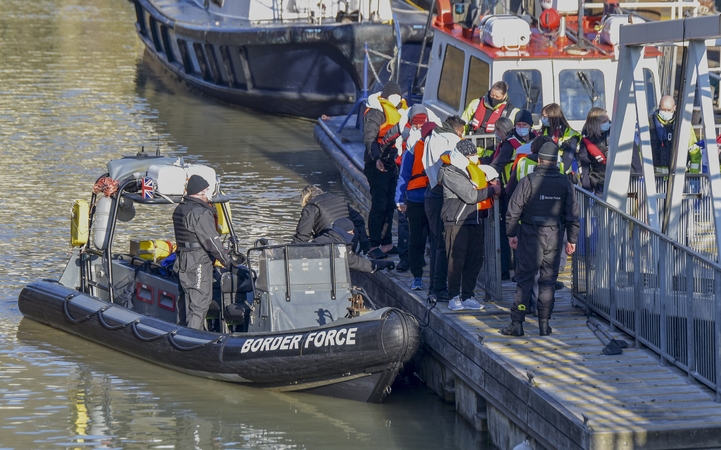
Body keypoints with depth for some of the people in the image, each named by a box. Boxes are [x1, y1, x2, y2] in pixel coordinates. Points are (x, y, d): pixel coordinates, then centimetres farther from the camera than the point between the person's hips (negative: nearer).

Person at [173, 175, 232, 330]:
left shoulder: (179, 210, 12)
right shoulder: (201, 213, -17)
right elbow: (212, 242, -17)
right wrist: (228, 262, -6)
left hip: (182, 263, 9)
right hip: (199, 265, -9)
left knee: (185, 302, 15)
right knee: (200, 302, -7)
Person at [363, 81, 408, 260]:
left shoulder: (399, 110, 16)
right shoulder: (376, 112, -10)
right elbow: (369, 138, -17)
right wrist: (376, 158, -30)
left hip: (393, 163, 8)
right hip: (378, 165, -8)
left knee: (390, 204, 12)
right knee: (379, 205, -10)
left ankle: (386, 243, 19)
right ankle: (374, 246, -8)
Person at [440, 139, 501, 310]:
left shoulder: (473, 169, 14)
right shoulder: (450, 173, -12)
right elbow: (470, 195, -17)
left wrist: (492, 184, 3)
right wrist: (492, 190, -7)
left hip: (475, 221, 8)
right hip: (457, 222, -8)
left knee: (475, 260, 7)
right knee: (457, 261, -4)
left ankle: (467, 296, 15)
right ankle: (454, 297, 3)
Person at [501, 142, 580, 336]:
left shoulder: (528, 181, -9)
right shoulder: (565, 183, 0)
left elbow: (514, 210, -7)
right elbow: (572, 213, 4)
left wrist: (511, 233, 4)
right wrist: (572, 239, 11)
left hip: (530, 236, -2)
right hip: (554, 236, 2)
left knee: (524, 279, 2)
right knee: (548, 279, 9)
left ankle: (517, 323, 0)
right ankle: (544, 324, 10)